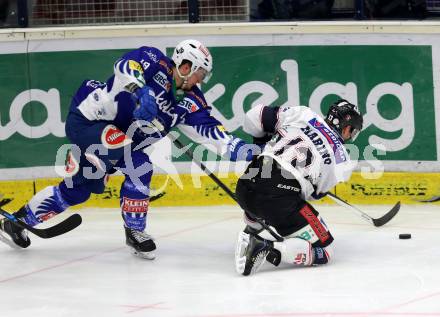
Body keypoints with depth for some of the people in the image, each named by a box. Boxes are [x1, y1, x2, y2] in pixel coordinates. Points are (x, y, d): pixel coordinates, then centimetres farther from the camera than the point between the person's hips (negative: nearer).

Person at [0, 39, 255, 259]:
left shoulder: (189, 101, 1)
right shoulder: (156, 63, -17)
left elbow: (209, 128, -4)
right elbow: (127, 65, -34)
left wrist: (238, 149, -16)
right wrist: (141, 91, -48)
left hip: (116, 138, 9)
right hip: (88, 120, -9)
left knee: (75, 190, 12)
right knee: (138, 165, -23)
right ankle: (135, 231, -11)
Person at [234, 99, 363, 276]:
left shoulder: (303, 115, 13)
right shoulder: (341, 159, 8)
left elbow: (254, 118, 12)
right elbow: (315, 193, 15)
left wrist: (263, 140, 32)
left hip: (245, 187, 6)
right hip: (280, 198, -6)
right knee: (323, 252, 3)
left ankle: (251, 234, 16)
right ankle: (267, 248, -16)